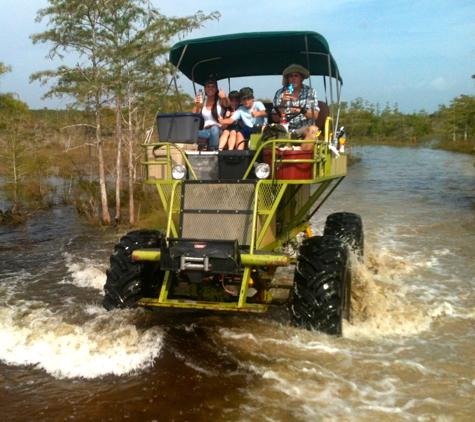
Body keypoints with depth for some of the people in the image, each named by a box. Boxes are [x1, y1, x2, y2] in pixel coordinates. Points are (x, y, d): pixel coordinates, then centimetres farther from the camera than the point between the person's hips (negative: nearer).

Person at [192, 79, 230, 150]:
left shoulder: (220, 101, 6)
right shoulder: (202, 103, 16)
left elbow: (227, 104, -18)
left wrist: (225, 97, -41)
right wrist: (196, 105, -10)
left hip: (218, 130, -2)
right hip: (206, 131, 2)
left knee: (214, 128, -41)